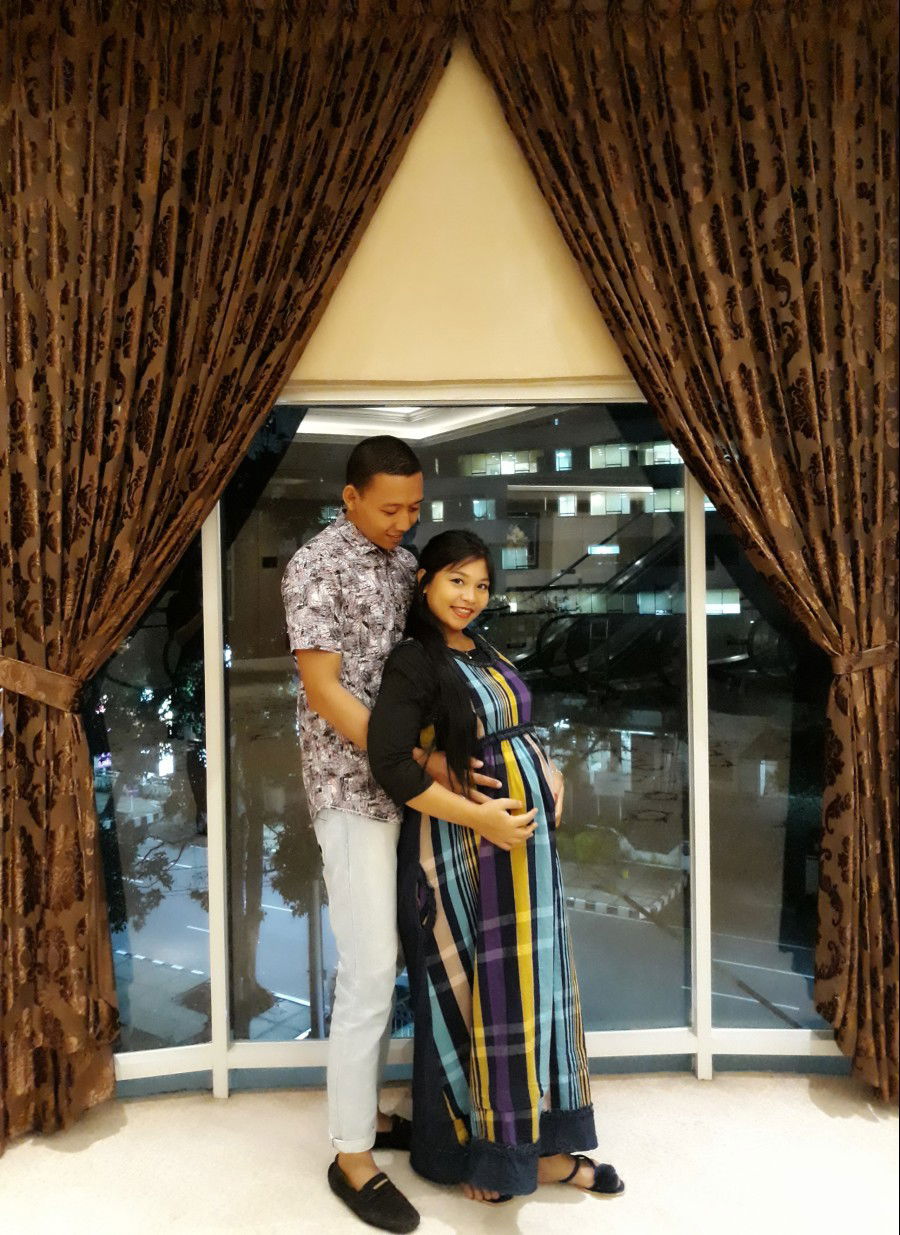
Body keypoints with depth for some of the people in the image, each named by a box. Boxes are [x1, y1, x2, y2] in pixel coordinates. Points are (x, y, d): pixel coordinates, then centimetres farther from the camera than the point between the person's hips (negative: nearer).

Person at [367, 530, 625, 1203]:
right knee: (470, 993, 5)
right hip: (463, 850, -8)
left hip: (525, 842, 8)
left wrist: (548, 773, 2)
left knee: (529, 985, 15)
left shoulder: (486, 653, 11)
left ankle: (537, 1142, 32)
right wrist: (480, 818, -22)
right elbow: (390, 764, -23)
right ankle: (470, 1150, 27)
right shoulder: (414, 662, -14)